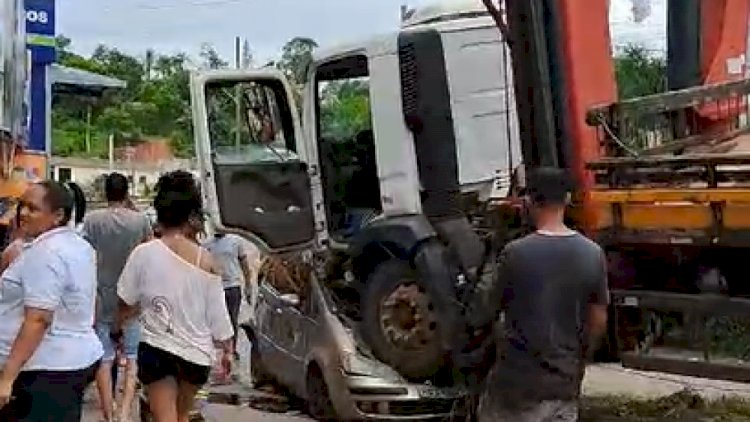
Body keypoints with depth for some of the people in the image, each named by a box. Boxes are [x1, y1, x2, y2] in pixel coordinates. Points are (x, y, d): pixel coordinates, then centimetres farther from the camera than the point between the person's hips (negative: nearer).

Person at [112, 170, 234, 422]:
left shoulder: (144, 253, -10)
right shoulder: (206, 260, -7)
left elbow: (127, 302, -1)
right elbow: (217, 311, -2)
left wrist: (117, 327, 19)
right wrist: (227, 348, 12)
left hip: (156, 349, -2)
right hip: (196, 352, 2)